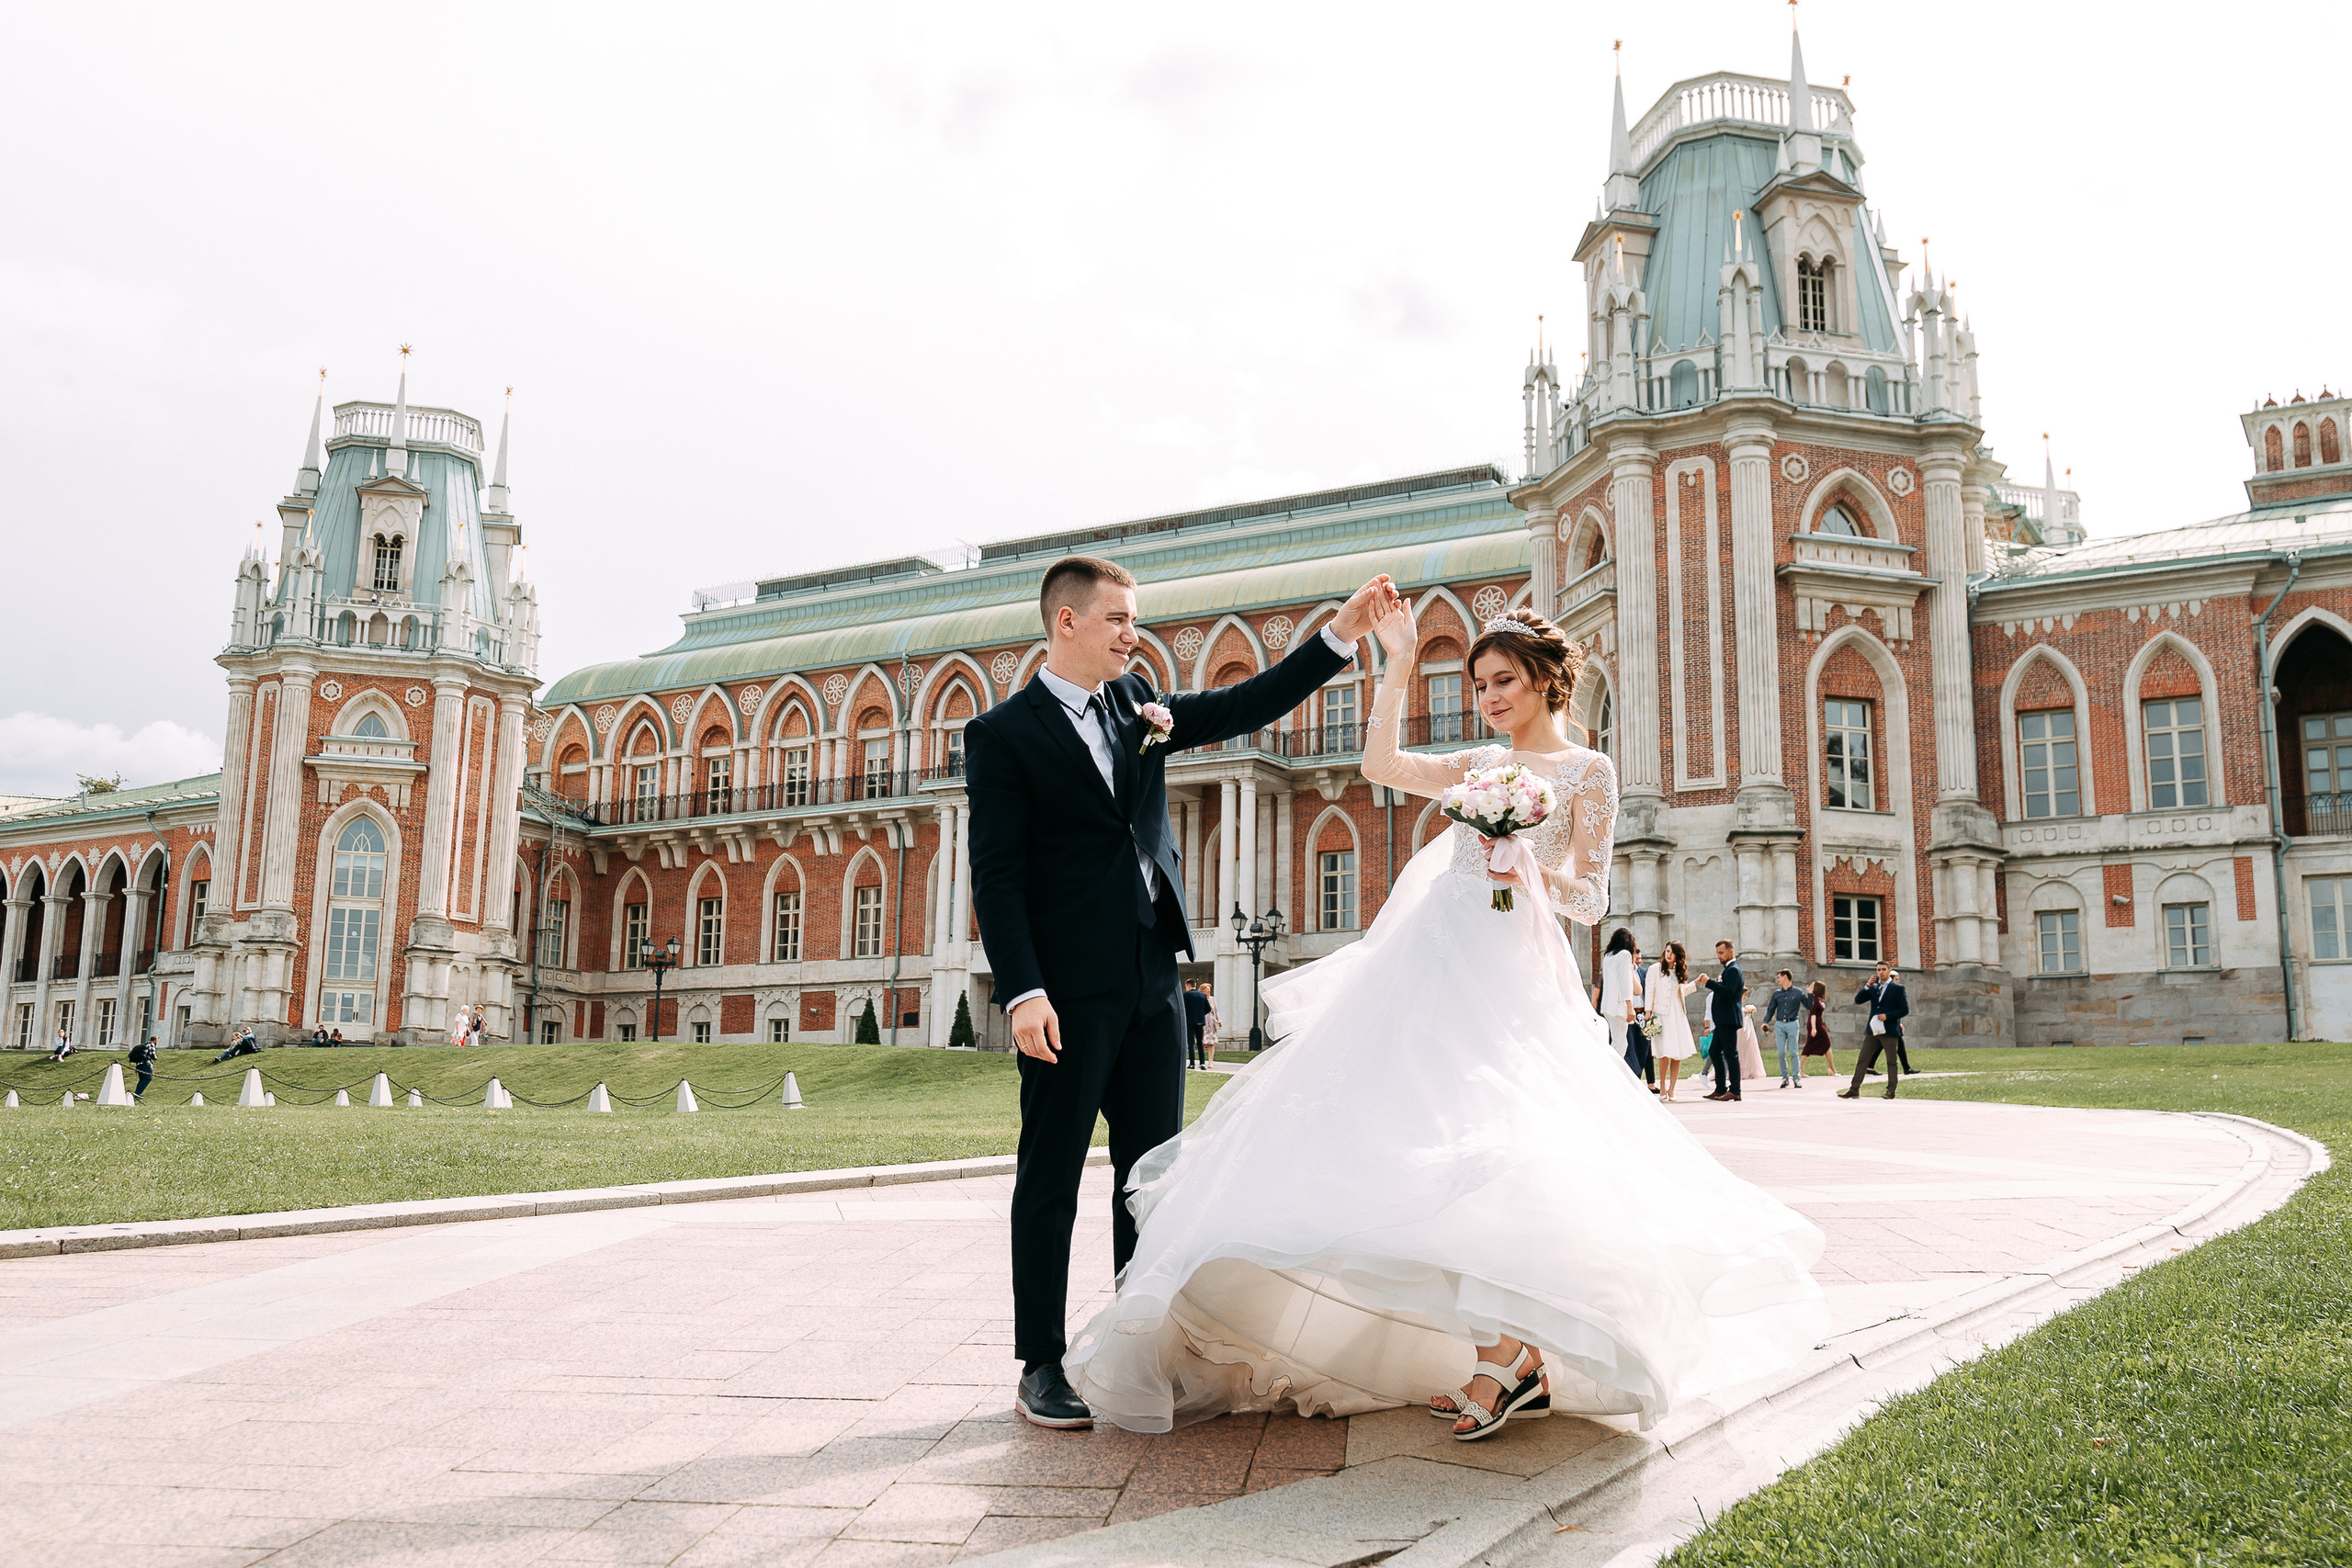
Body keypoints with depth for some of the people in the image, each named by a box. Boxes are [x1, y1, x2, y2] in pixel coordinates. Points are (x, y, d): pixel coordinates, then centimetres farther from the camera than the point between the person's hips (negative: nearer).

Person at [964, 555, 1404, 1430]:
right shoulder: (1003, 734, -4)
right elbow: (997, 876, -9)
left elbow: (1247, 707, 15)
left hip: (1152, 979, 6)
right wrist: (1022, 993, -17)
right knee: (1052, 1178, 2)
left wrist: (1343, 630, 7)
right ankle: (1042, 1368, 12)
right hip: (1070, 990, -6)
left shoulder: (1138, 705, 14)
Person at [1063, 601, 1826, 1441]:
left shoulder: (1587, 771, 3)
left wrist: (1533, 871, -19)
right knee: (1411, 1137, 0)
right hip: (1430, 961, 6)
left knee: (1484, 1141, -19)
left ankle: (1504, 1358, -15)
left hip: (1505, 971, -6)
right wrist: (1398, 664, 13)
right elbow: (1381, 764, 13)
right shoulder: (1481, 764, 20)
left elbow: (1590, 899, 0)